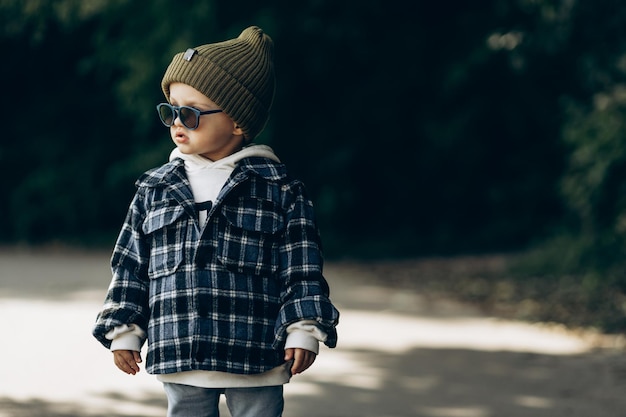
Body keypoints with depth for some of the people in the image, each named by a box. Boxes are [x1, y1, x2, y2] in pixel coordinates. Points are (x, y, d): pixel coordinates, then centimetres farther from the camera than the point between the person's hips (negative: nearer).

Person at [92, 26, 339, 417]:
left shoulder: (279, 190, -1)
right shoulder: (155, 189, 7)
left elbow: (301, 267, 0)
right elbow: (131, 264, 11)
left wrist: (303, 330, -6)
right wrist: (124, 331, 8)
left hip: (257, 362, -3)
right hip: (181, 362, 3)